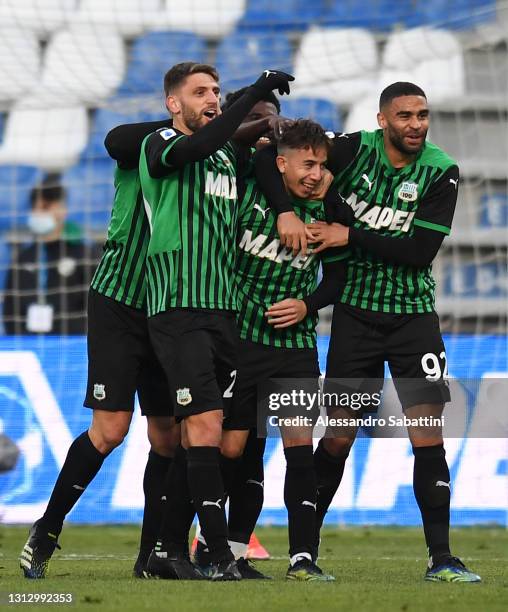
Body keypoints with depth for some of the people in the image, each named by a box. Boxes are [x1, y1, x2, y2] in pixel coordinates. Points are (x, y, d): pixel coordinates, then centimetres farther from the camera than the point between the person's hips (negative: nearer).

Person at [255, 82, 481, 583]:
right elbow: (269, 159, -6)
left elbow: (421, 250, -14)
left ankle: (440, 558, -4)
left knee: (428, 435, -8)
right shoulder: (354, 150, -7)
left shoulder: (440, 172, -7)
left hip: (412, 312, 0)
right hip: (356, 311, 0)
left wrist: (350, 236, -17)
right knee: (339, 436, 3)